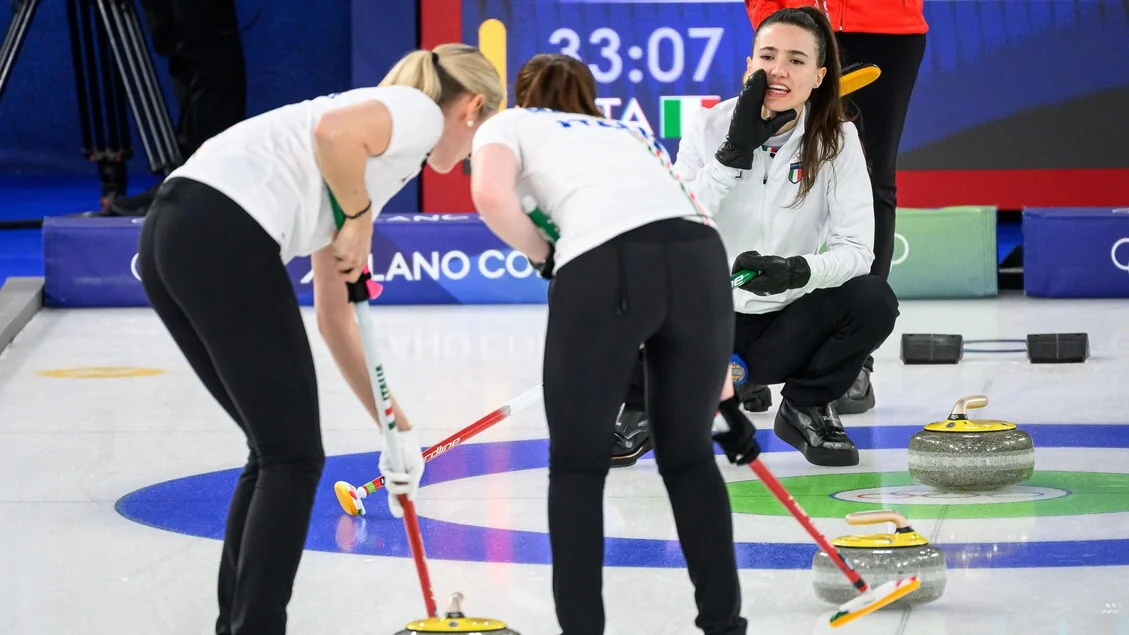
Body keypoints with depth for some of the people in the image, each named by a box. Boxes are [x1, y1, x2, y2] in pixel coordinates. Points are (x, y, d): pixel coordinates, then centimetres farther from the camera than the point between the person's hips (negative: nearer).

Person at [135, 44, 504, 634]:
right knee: (293, 458, 0)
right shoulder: (420, 112, 7)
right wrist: (359, 220, -2)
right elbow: (332, 131, -18)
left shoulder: (382, 154, 32)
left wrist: (394, 426, 33)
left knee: (277, 451, 19)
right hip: (225, 236, -9)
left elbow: (334, 316, 32)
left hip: (171, 234, 9)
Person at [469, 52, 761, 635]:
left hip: (605, 269, -4)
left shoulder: (509, 124, 26)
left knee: (577, 464, 15)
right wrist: (726, 399, 35)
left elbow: (490, 195, 1)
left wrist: (546, 258, 18)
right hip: (701, 261, 4)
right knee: (687, 456, 23)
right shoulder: (633, 136, 38)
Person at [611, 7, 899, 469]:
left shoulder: (837, 138, -7)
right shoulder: (711, 128, -8)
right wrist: (733, 153, -25)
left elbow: (856, 250, -14)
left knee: (873, 301, -27)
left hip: (782, 328, 1)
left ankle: (807, 410, 2)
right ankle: (641, 416, 1)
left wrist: (798, 271, -34)